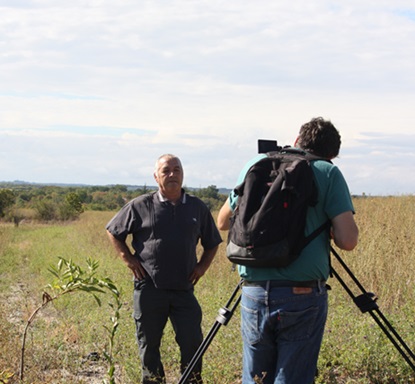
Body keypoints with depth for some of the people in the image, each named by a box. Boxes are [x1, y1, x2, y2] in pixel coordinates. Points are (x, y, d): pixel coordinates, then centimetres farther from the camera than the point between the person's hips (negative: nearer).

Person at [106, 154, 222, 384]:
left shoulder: (197, 207, 8)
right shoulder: (141, 206, 1)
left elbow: (212, 243, 21)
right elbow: (113, 232, 11)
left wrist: (203, 265, 6)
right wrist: (128, 258, 2)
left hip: (184, 289, 2)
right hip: (149, 288, -1)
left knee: (192, 343, -2)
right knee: (149, 345, 7)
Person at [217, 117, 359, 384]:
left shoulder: (256, 164, 10)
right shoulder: (328, 172, 0)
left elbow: (223, 221, 19)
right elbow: (347, 240, -8)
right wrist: (326, 227, 12)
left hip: (254, 294, 3)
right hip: (303, 296, -3)